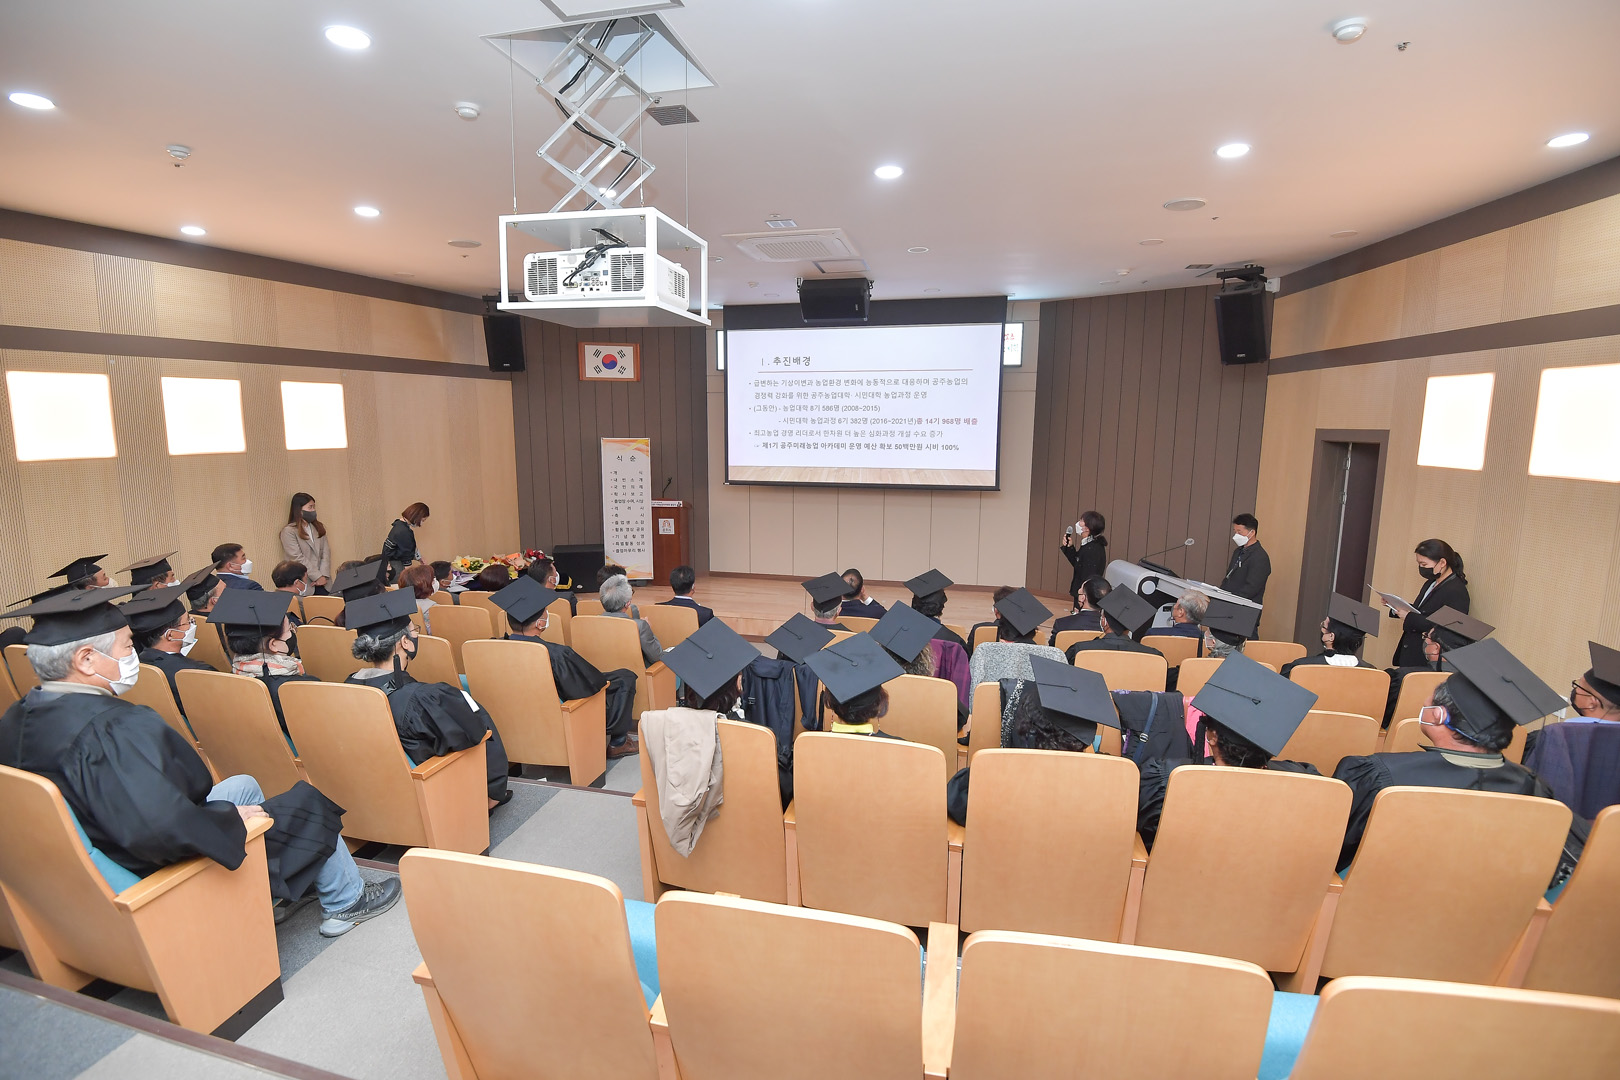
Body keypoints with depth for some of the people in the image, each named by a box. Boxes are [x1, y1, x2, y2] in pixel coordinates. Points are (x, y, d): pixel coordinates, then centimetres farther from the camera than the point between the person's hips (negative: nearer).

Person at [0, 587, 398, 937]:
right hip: (154, 876, -9)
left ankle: (272, 889, 31)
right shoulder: (114, 728, -35)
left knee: (243, 785, 22)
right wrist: (231, 819, -25)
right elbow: (162, 827, -44)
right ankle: (345, 903, 24)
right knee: (309, 803, 4)